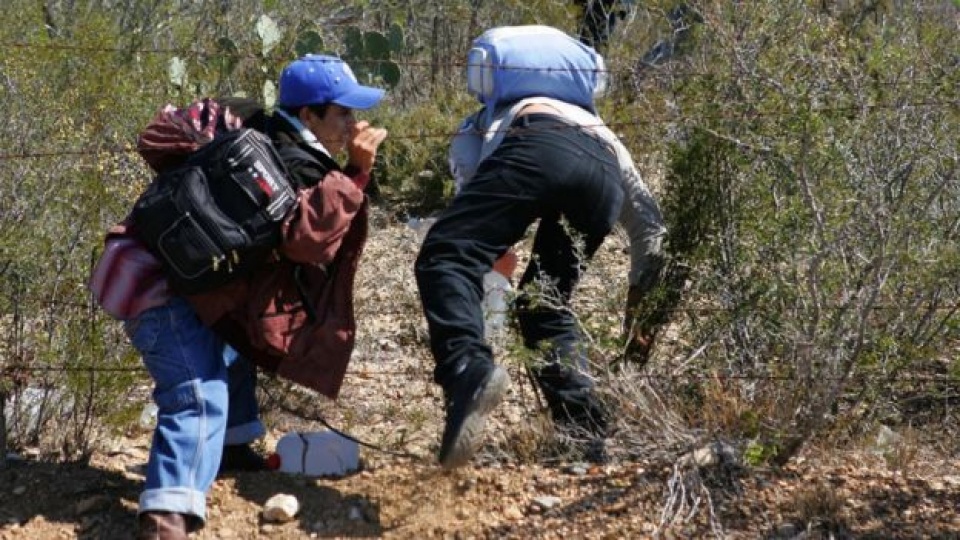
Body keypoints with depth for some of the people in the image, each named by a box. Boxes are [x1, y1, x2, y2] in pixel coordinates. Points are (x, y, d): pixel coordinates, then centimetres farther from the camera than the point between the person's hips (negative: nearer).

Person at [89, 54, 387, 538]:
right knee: (200, 398, -24)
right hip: (160, 284, -11)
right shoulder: (288, 165, -17)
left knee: (230, 358, 33)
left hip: (178, 273, 11)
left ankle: (229, 449, 51)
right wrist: (353, 174, -30)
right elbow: (305, 236, -31)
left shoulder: (272, 144, 12)